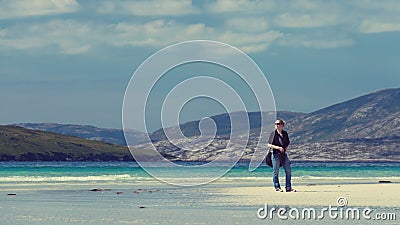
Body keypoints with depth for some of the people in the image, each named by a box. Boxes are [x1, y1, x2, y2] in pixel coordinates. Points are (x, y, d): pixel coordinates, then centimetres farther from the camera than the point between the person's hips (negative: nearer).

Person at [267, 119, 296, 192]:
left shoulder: (285, 133, 8)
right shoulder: (273, 134, -3)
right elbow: (269, 145, -6)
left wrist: (286, 148, 0)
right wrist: (278, 147, -17)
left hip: (284, 154, 4)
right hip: (276, 154, -4)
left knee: (288, 171, 2)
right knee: (276, 172, 0)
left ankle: (288, 188, 10)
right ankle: (277, 188, 9)